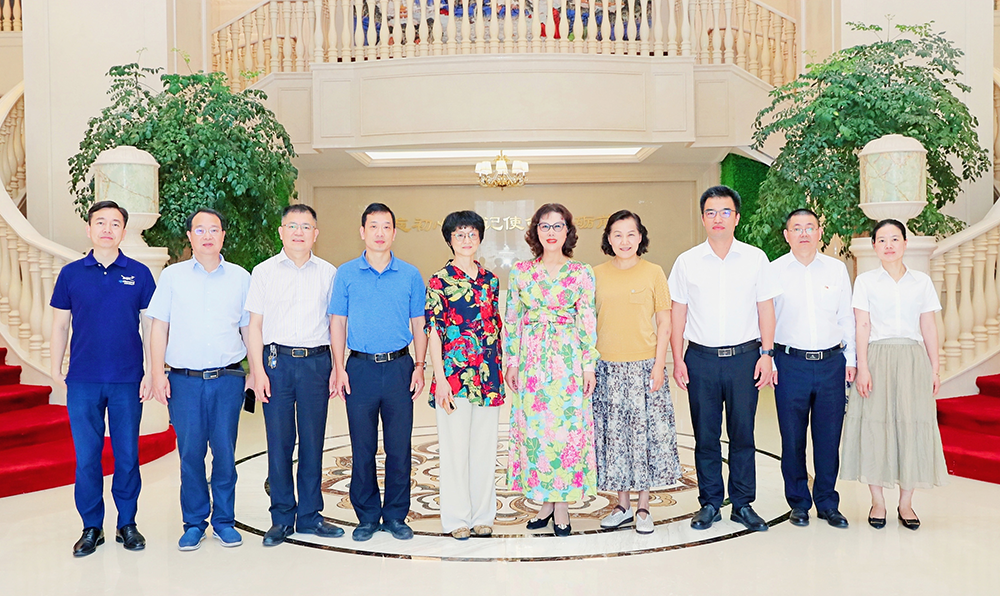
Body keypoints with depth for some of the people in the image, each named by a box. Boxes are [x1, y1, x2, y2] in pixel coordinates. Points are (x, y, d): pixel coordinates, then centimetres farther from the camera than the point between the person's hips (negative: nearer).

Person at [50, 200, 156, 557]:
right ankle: (91, 527, 19)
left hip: (128, 381, -1)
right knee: (86, 455, 5)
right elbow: (60, 325, 9)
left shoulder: (139, 273, 3)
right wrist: (56, 371, 3)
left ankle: (127, 523, 20)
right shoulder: (71, 274, 5)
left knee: (127, 454, 6)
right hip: (83, 381, 1)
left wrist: (152, 371, -2)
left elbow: (150, 324, 4)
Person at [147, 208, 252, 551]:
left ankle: (224, 520, 18)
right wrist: (158, 374, -1)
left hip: (228, 379, 0)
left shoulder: (241, 277, 8)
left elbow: (249, 328, 12)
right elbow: (159, 328, 7)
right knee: (190, 452, 4)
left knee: (225, 451, 4)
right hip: (184, 380, 0)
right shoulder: (172, 276, 7)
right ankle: (194, 523, 18)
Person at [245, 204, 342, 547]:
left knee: (313, 441, 6)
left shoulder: (328, 273, 8)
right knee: (279, 441, 3)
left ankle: (309, 516, 18)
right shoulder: (264, 272, 6)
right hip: (277, 361, -1)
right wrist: (258, 371, -4)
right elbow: (255, 326, 4)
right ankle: (282, 518, 16)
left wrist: (336, 367, 4)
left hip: (316, 362, 1)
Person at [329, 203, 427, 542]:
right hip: (361, 368, 0)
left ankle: (396, 516, 19)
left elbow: (418, 324, 9)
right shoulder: (346, 274, 5)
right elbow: (338, 323, 6)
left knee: (399, 446, 5)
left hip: (399, 367, 1)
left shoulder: (410, 275, 6)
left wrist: (419, 366, 0)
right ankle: (367, 517, 20)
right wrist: (339, 368, -2)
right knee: (362, 447, 6)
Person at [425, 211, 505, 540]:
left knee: (485, 446, 10)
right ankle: (457, 518, 17)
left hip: (488, 375, 4)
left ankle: (482, 515, 23)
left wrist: (500, 371, 12)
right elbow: (433, 332, -6)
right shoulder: (439, 281, -3)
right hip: (454, 375, -4)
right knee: (455, 447, 3)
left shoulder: (490, 279, 10)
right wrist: (440, 379, -11)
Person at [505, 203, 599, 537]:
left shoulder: (582, 273, 1)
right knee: (533, 427, 5)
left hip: (568, 359, -2)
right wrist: (511, 361, 3)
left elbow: (588, 322, 0)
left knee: (566, 427, 0)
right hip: (531, 359, 2)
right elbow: (512, 319, 7)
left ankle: (562, 503, 13)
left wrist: (589, 365, -3)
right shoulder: (520, 271, 6)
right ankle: (545, 501, 19)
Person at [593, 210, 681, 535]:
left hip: (644, 365, -2)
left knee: (645, 431, 2)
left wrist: (659, 364, -7)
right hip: (607, 367, 2)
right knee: (614, 433, 7)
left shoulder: (653, 273, 0)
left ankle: (643, 507, 17)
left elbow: (664, 323, 1)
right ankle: (623, 504, 22)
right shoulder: (596, 274, 6)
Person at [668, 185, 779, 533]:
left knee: (743, 433, 5)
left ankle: (742, 504, 18)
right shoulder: (687, 262, 4)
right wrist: (677, 359, 0)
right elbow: (677, 313, 5)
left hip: (744, 357, 0)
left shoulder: (755, 259, 4)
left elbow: (766, 309, 7)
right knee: (705, 435, 6)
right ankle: (709, 503, 18)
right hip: (701, 358, 0)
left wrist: (766, 354, 0)